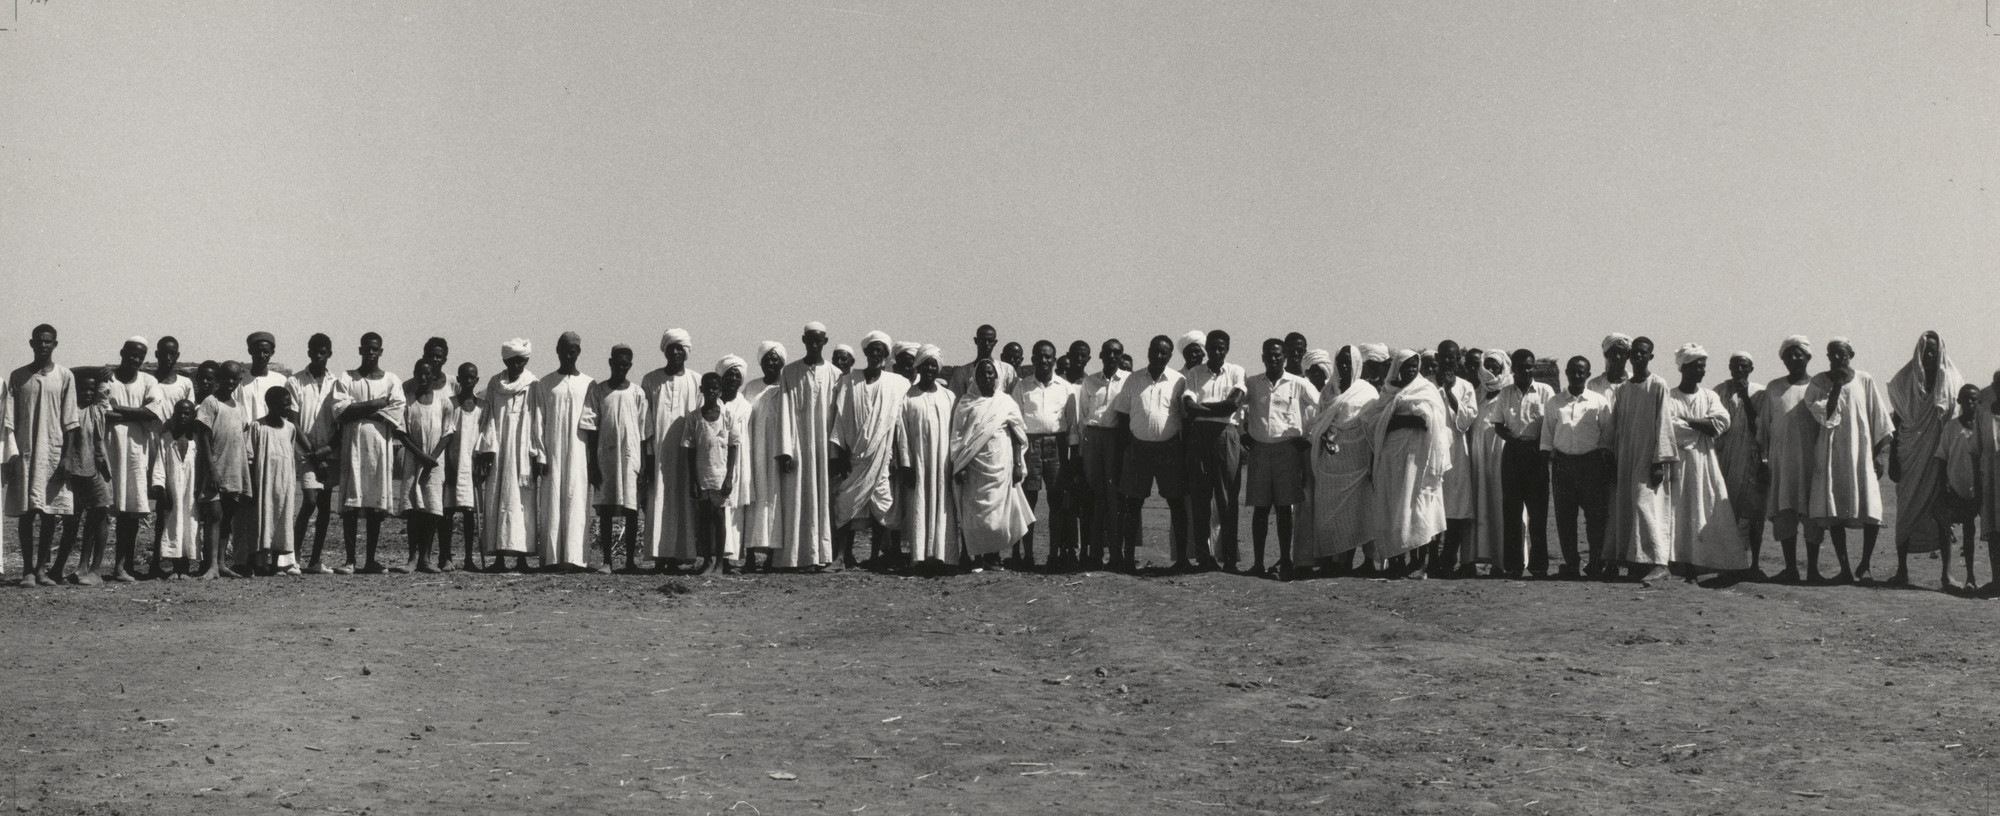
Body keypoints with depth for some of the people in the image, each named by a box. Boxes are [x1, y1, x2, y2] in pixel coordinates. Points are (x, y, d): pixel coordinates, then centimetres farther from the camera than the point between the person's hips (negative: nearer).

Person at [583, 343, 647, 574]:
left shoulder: (637, 393, 5)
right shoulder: (597, 391, 5)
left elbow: (644, 432, 6)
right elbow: (591, 429, 3)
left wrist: (644, 464, 1)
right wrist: (592, 464, -2)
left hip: (631, 457, 0)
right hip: (605, 457, 0)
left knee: (632, 509, -1)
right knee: (605, 509, 1)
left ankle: (631, 559, 6)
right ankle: (607, 559, 5)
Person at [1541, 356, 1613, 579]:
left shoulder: (1599, 402, 6)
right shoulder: (1554, 402, 11)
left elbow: (1606, 437, 7)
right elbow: (1547, 436, 11)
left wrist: (1605, 467, 1)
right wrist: (1547, 460, 2)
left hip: (1591, 462, -2)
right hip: (1562, 462, 2)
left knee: (1595, 515, -4)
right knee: (1564, 516, 1)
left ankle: (1596, 564, 4)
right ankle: (1571, 564, 8)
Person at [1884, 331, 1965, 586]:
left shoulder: (1951, 382, 4)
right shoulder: (1904, 382, 5)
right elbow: (1895, 422, 5)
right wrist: (1893, 459, 0)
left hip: (1940, 457, 0)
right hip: (1910, 457, 0)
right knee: (1907, 510, 1)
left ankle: (1947, 572, 1)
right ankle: (1902, 570, 6)